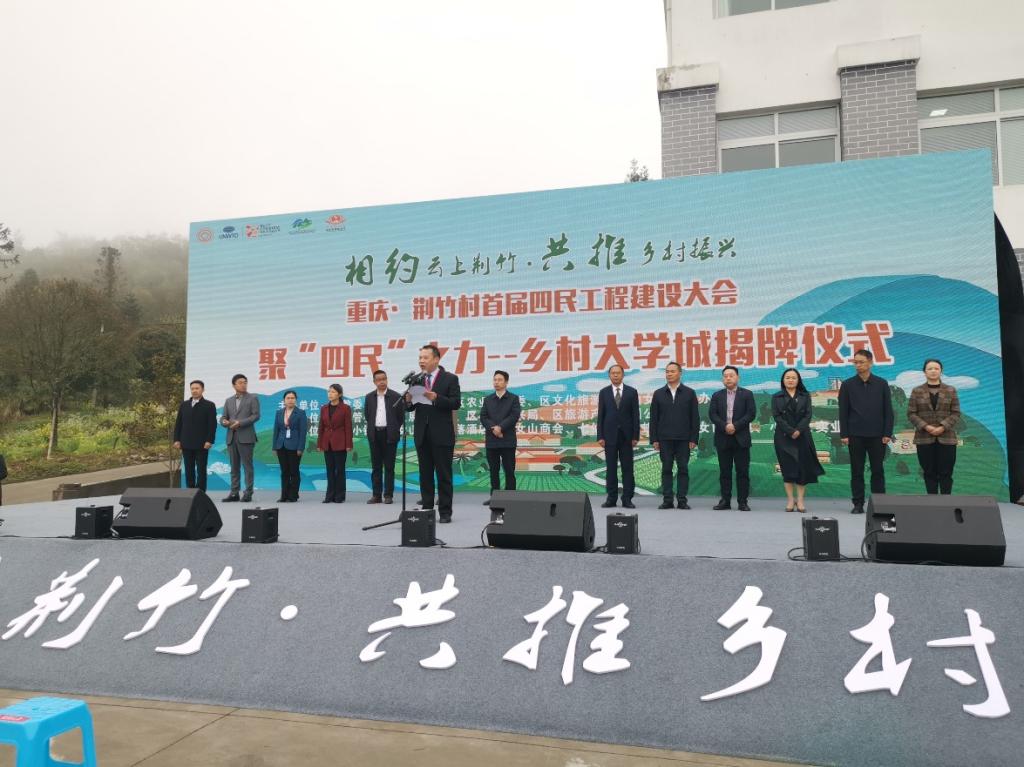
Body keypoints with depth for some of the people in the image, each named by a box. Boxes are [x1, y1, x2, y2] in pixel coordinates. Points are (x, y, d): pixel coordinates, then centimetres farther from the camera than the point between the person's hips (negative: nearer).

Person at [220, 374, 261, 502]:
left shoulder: (253, 398, 4)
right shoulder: (229, 401, 18)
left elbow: (256, 415, -6)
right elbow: (223, 417, 15)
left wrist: (240, 422, -16)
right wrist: (224, 422, -9)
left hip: (246, 437, -5)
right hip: (231, 437, 5)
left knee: (247, 466, -4)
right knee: (234, 467, 7)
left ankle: (248, 493, -1)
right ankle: (234, 493, 10)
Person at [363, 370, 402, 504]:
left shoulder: (396, 396, -2)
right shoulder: (369, 397, 8)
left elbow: (401, 415, 2)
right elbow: (366, 415, 17)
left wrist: (393, 429, 4)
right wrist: (372, 427, 11)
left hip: (389, 435, -3)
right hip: (374, 435, 3)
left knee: (389, 466, 0)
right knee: (376, 466, 6)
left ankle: (388, 495, 3)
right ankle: (376, 495, 10)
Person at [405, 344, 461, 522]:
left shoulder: (450, 379, -2)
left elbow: (456, 403, -11)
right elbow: (411, 407, 9)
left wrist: (436, 398, -24)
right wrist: (409, 400, -14)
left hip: (442, 434, -4)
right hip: (422, 434, 4)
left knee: (444, 475, 0)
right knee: (425, 474, 9)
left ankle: (445, 512, 6)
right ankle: (426, 509, 16)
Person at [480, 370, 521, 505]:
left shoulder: (514, 398, 4)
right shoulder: (488, 399, 13)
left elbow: (514, 416, -8)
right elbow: (483, 417, 3)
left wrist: (500, 427, -17)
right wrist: (493, 428, -13)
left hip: (507, 440, -3)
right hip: (491, 440, 3)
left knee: (509, 470, -1)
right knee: (494, 470, 7)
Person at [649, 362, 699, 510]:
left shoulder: (689, 393, 5)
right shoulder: (658, 394, 8)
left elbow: (695, 418, 2)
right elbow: (654, 418, 6)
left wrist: (693, 439, -5)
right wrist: (654, 439, -1)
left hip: (683, 438, -1)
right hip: (664, 438, 1)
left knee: (683, 469, 1)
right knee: (666, 469, 3)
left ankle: (682, 500, 6)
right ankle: (667, 500, 7)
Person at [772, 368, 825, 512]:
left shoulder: (805, 396, 10)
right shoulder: (776, 397, 6)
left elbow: (808, 415, 0)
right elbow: (777, 416, -4)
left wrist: (798, 430, -15)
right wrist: (790, 431, -15)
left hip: (802, 436, 1)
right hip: (784, 437, -1)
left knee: (803, 467, -2)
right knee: (787, 467, -2)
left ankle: (800, 500, 1)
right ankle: (790, 500, 4)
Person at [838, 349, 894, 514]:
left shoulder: (882, 384, 4)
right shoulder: (847, 385, 3)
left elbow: (888, 410, 3)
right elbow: (843, 412, 2)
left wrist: (887, 433, -3)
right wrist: (844, 434, -4)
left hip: (877, 435, 0)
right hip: (855, 435, 0)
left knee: (878, 470, 5)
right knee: (856, 471, 3)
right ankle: (858, 504, 9)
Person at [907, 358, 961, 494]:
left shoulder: (951, 390, 6)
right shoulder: (917, 391, 5)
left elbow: (956, 413, 1)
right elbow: (911, 413, 0)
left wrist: (943, 427, -13)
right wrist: (925, 427, -13)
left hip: (946, 438, 0)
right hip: (924, 438, 0)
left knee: (945, 473, 0)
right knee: (929, 473, 4)